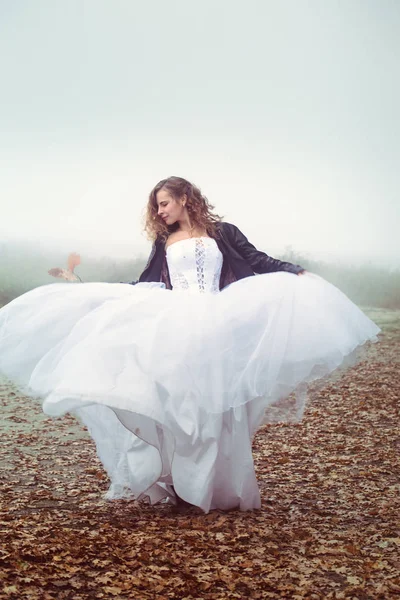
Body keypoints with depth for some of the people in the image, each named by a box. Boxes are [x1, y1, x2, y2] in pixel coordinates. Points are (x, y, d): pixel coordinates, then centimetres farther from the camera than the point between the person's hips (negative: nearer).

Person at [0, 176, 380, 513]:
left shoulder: (222, 233, 10)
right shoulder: (163, 242, 17)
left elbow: (259, 262, 6)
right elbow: (143, 286, 20)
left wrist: (299, 274, -6)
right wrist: (92, 292, 18)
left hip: (216, 327, -2)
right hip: (173, 326, 2)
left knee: (214, 404, -6)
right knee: (174, 405, -5)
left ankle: (218, 484, 4)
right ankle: (176, 482, 3)